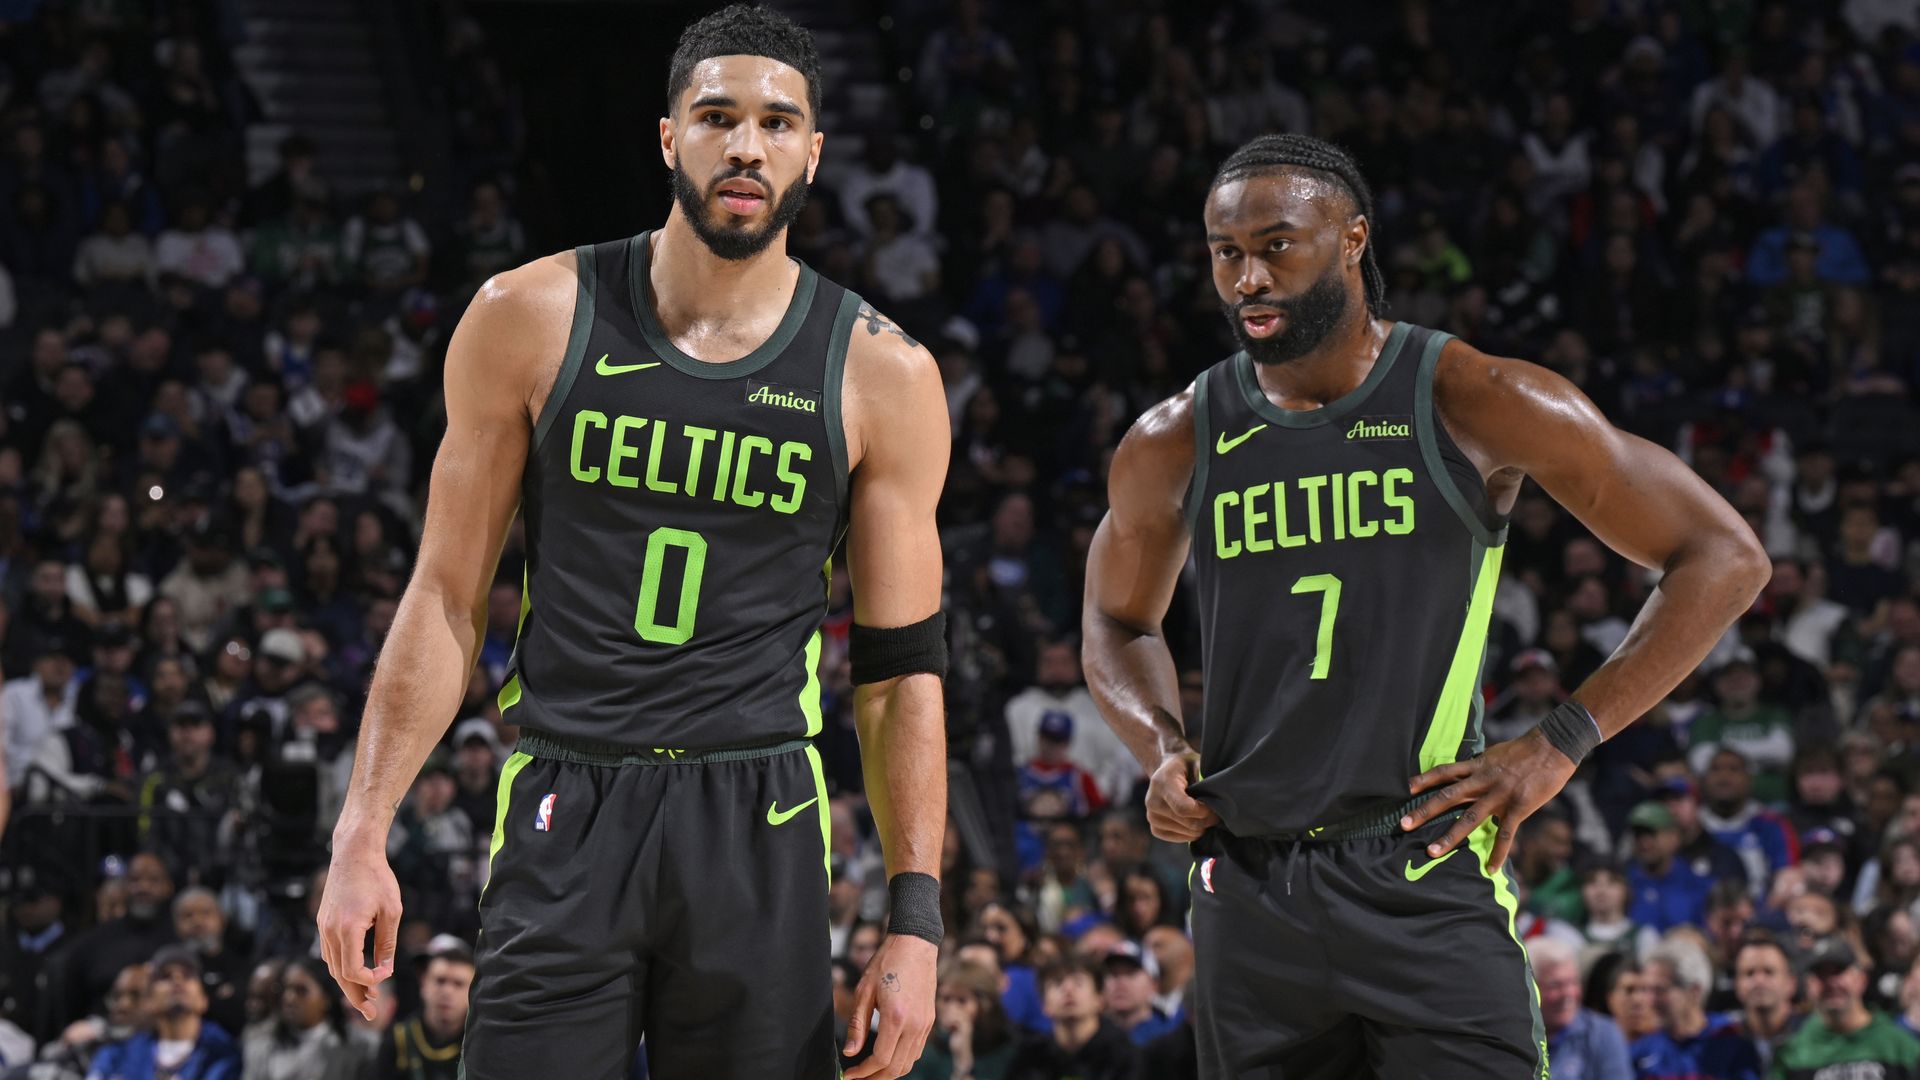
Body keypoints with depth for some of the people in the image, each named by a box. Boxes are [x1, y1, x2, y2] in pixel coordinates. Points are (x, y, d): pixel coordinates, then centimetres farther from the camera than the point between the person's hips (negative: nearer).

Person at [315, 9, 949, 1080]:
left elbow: (904, 667, 6)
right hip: (562, 825, -1)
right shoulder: (535, 319, 2)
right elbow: (449, 599, 6)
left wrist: (916, 919, 0)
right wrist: (364, 833, -1)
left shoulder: (881, 376, 2)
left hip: (758, 831, 1)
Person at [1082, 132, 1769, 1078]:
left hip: (1430, 881, -3)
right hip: (1251, 901, 4)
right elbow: (1118, 623, 27)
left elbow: (1723, 559, -1)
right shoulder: (1173, 447, 6)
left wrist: (1561, 743, -7)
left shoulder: (1473, 404, -4)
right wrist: (1161, 752, 5)